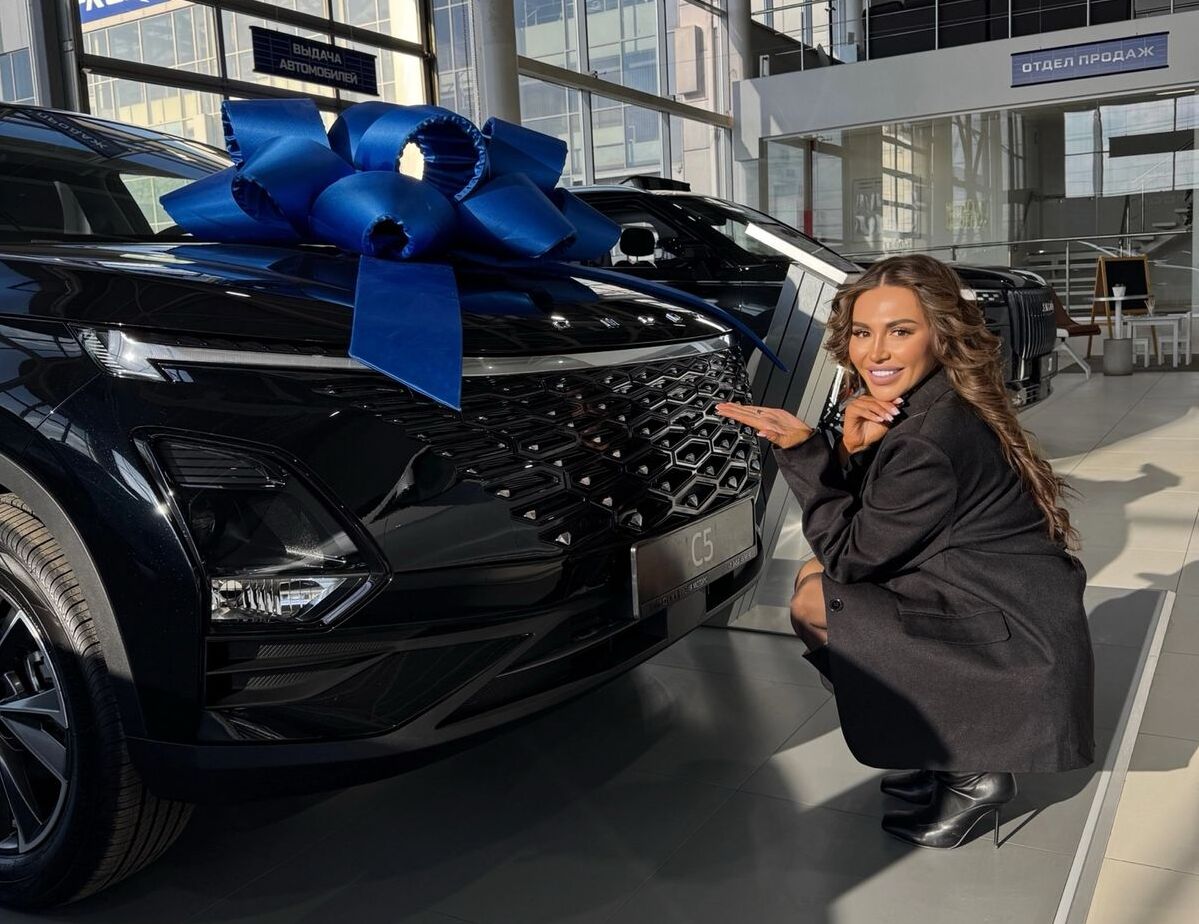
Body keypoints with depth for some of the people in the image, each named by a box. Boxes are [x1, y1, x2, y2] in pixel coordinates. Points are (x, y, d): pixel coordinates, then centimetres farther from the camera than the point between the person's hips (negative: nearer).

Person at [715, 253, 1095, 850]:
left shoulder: (929, 442, -26)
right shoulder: (914, 408, 2)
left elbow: (852, 557, -15)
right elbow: (850, 545, 4)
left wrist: (803, 449, -15)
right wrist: (851, 447, -14)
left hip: (1017, 657, -9)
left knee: (812, 602, -10)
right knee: (817, 573, 8)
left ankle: (971, 775, 1)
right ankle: (950, 756, 15)